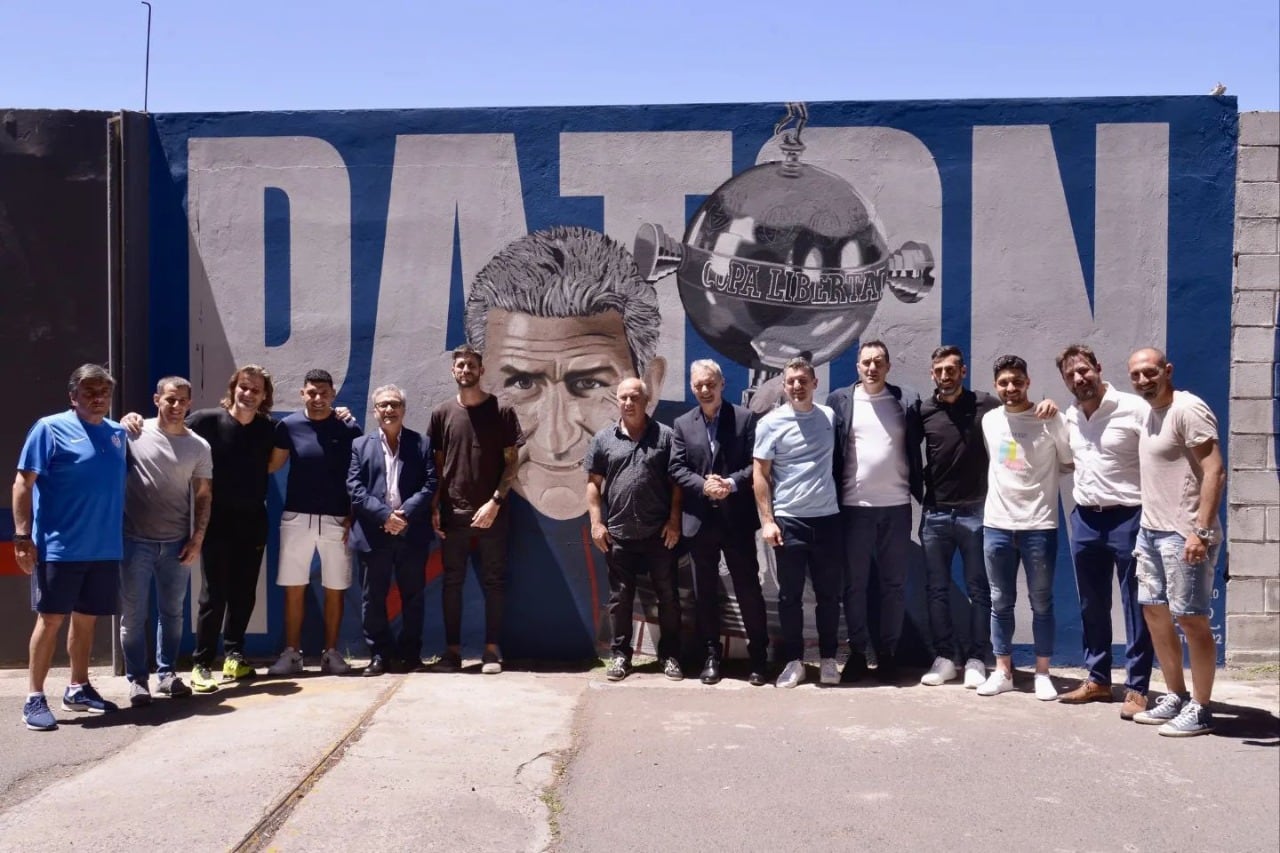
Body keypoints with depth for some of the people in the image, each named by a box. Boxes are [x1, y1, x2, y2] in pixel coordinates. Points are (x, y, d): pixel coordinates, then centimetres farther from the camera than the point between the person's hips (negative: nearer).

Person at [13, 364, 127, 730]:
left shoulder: (118, 433, 11)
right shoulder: (50, 428, -5)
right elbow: (23, 484, -8)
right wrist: (22, 537, -13)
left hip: (105, 547, 5)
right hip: (59, 546, -5)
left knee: (86, 619, 14)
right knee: (50, 618, -1)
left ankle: (78, 688, 27)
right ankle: (34, 698, 7)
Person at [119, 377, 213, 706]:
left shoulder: (199, 447, 4)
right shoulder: (134, 433, -3)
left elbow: (203, 496, 6)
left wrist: (197, 539, 0)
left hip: (177, 543, 2)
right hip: (135, 541, -2)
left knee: (172, 613, 11)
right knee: (133, 614, 3)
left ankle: (166, 673, 23)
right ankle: (137, 679, 13)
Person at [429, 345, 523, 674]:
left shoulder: (501, 411, -1)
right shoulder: (442, 413, 6)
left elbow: (511, 462, -3)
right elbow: (438, 464, 8)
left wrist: (495, 502, -11)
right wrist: (434, 507, 1)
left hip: (491, 513, -2)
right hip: (453, 513, 2)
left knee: (493, 582, 3)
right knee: (452, 583, 6)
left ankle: (492, 649, 10)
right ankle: (453, 649, 13)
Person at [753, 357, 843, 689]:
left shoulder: (830, 417, 6)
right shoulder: (771, 423, -2)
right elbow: (759, 474, -3)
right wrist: (767, 520, -9)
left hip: (828, 518, 2)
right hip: (788, 520, -2)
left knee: (829, 593, 8)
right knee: (790, 595, 5)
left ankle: (828, 658, 20)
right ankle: (794, 660, 15)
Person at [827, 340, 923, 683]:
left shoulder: (907, 401, 4)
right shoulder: (840, 401, 2)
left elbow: (916, 447, 9)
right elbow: (830, 453, 2)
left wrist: (921, 491, 1)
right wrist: (833, 499, -3)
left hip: (896, 506, 1)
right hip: (854, 506, -1)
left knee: (894, 584, 7)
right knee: (854, 584, 6)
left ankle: (888, 652, 17)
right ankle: (857, 651, 17)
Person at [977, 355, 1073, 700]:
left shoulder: (1050, 420, -6)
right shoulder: (988, 420, 6)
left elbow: (1070, 462, 2)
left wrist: (1039, 475, 0)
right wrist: (1008, 481, 8)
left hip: (1039, 525, -3)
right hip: (997, 524, 3)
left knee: (1041, 603, 7)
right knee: (1000, 603, 9)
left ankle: (1043, 673, 17)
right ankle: (1002, 671, 19)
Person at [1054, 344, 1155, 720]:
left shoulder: (1135, 409, -10)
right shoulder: (1068, 417, 9)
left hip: (1128, 518, -6)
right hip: (1084, 520, 6)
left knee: (1135, 608, 2)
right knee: (1092, 607, 13)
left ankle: (1136, 688, 9)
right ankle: (1097, 679, 25)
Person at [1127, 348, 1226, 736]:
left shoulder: (1188, 409, -13)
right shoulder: (1151, 413, 14)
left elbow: (1215, 472, -19)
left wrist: (1201, 531, -25)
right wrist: (1148, 526, 17)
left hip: (1183, 534, -9)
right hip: (1150, 531, 9)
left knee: (1190, 618, -2)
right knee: (1154, 612, 14)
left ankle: (1200, 710, 8)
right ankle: (1176, 697, 26)